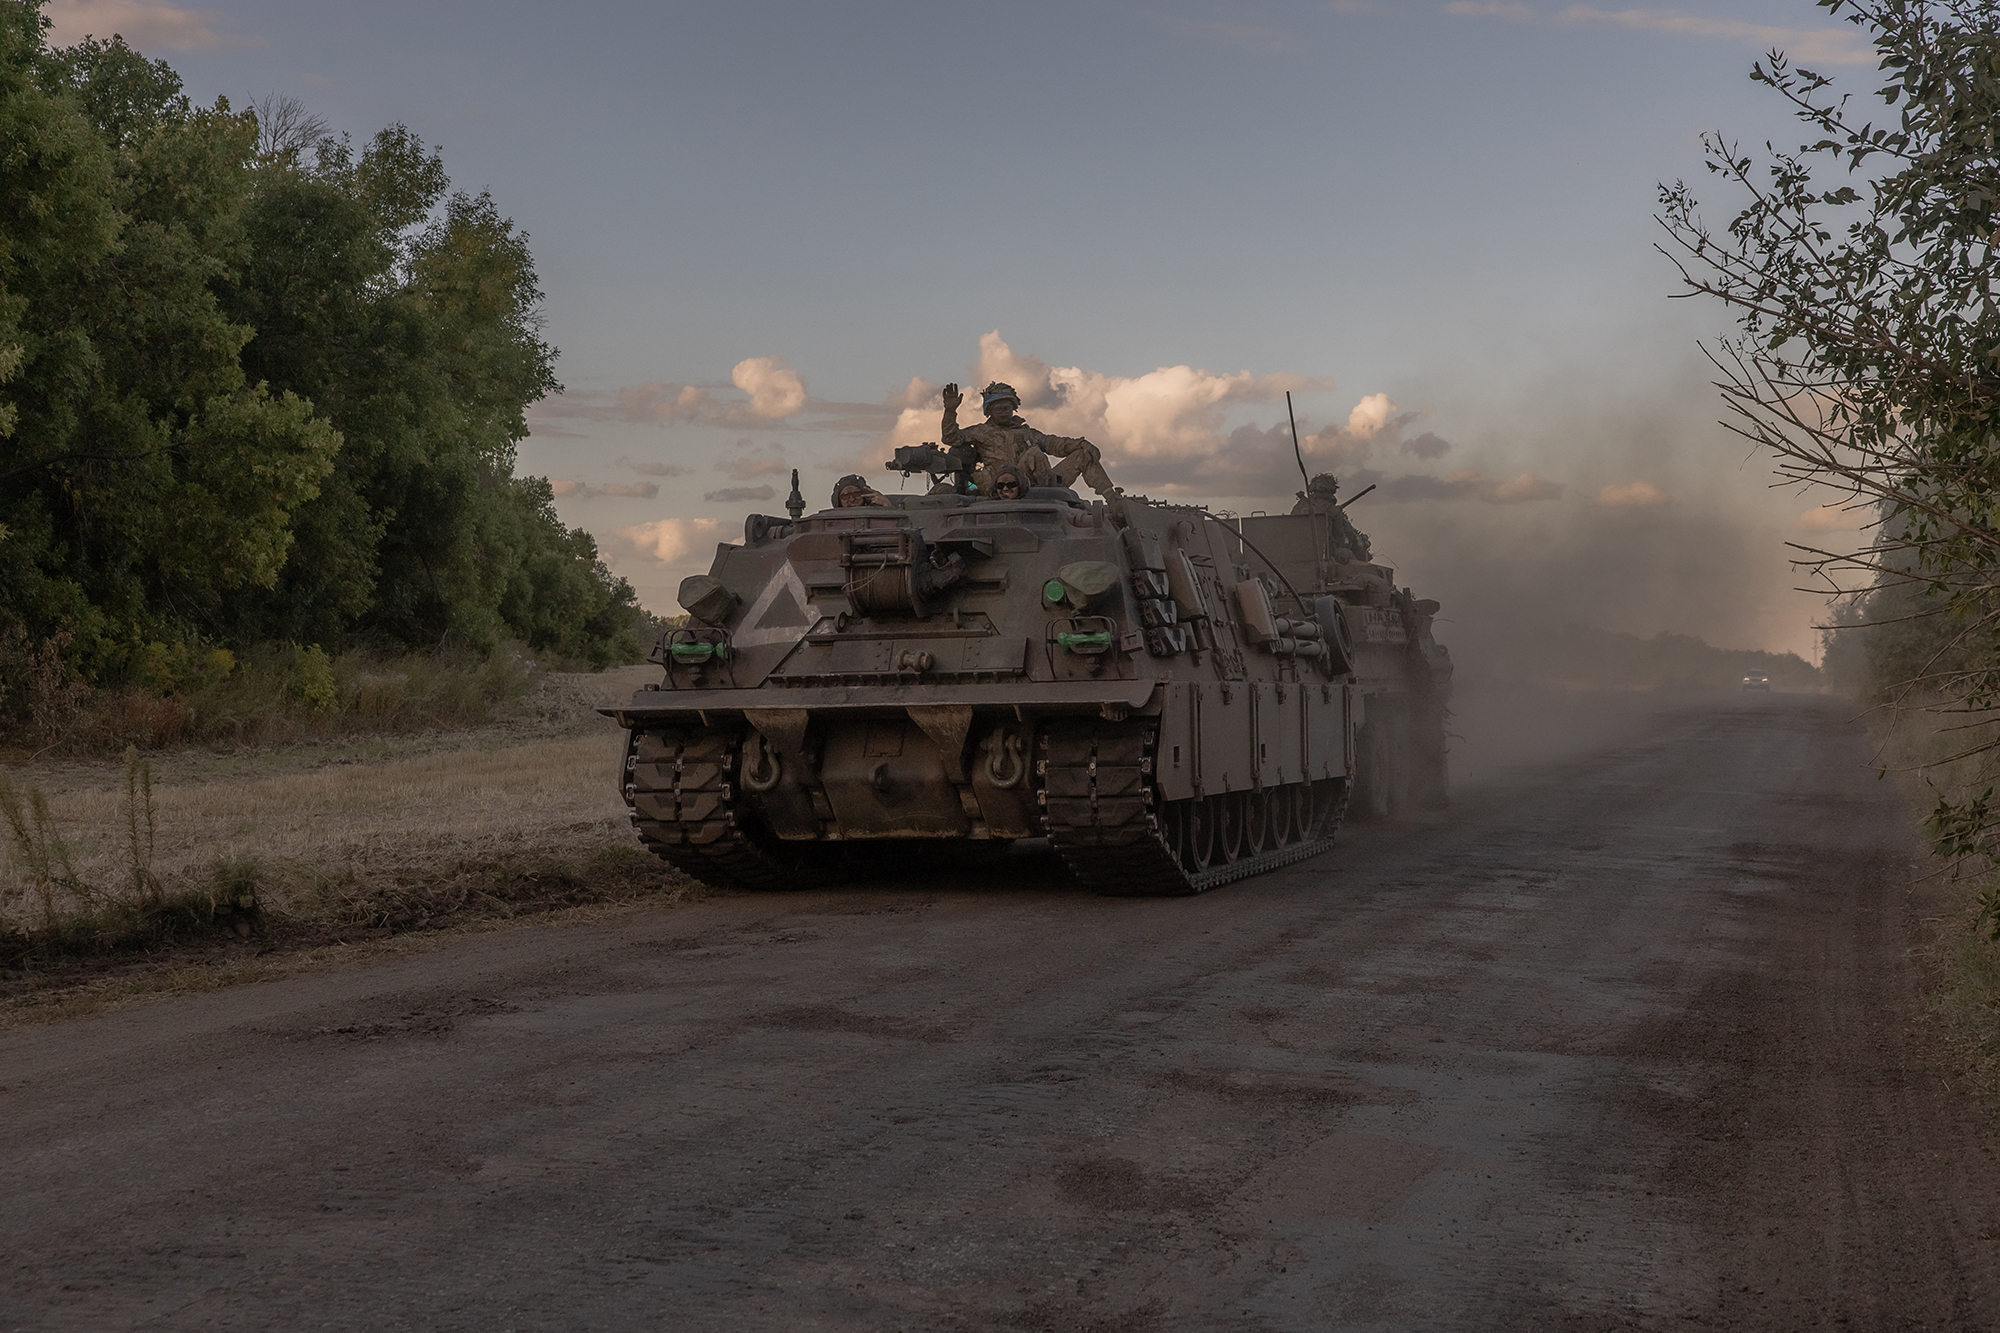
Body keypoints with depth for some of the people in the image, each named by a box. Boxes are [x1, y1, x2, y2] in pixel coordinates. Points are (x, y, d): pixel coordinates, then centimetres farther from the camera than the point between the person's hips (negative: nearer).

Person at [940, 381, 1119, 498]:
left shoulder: (1025, 431, 30)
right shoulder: (982, 432, 16)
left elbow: (1052, 443, 20)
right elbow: (951, 438, 4)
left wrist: (1081, 444, 5)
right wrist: (950, 411, -11)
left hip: (1042, 482, 6)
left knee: (1084, 454, 4)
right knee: (1034, 454, -35)